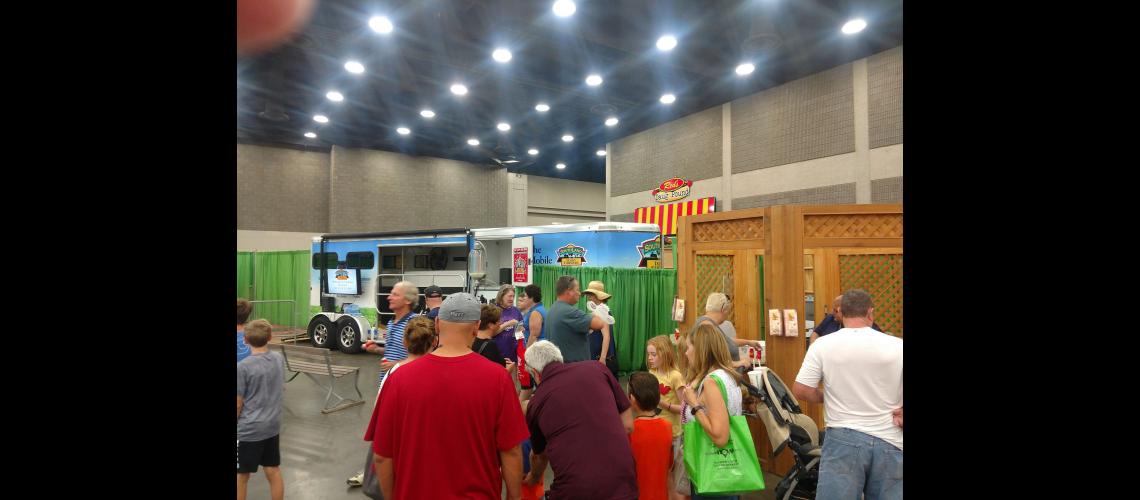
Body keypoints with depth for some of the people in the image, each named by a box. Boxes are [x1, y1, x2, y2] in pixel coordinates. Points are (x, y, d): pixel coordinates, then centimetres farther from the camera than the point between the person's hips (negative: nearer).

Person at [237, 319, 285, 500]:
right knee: (274, 471, 14)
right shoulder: (279, 359, -1)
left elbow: (238, 404, -12)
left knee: (241, 476, 12)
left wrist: (238, 424, 3)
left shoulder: (243, 367, -17)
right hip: (273, 426, 5)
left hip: (249, 429, -5)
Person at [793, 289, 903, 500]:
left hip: (844, 439, -2)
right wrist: (901, 411, 10)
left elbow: (800, 390, -6)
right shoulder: (897, 346, -4)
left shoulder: (823, 345, -8)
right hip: (889, 442, 2)